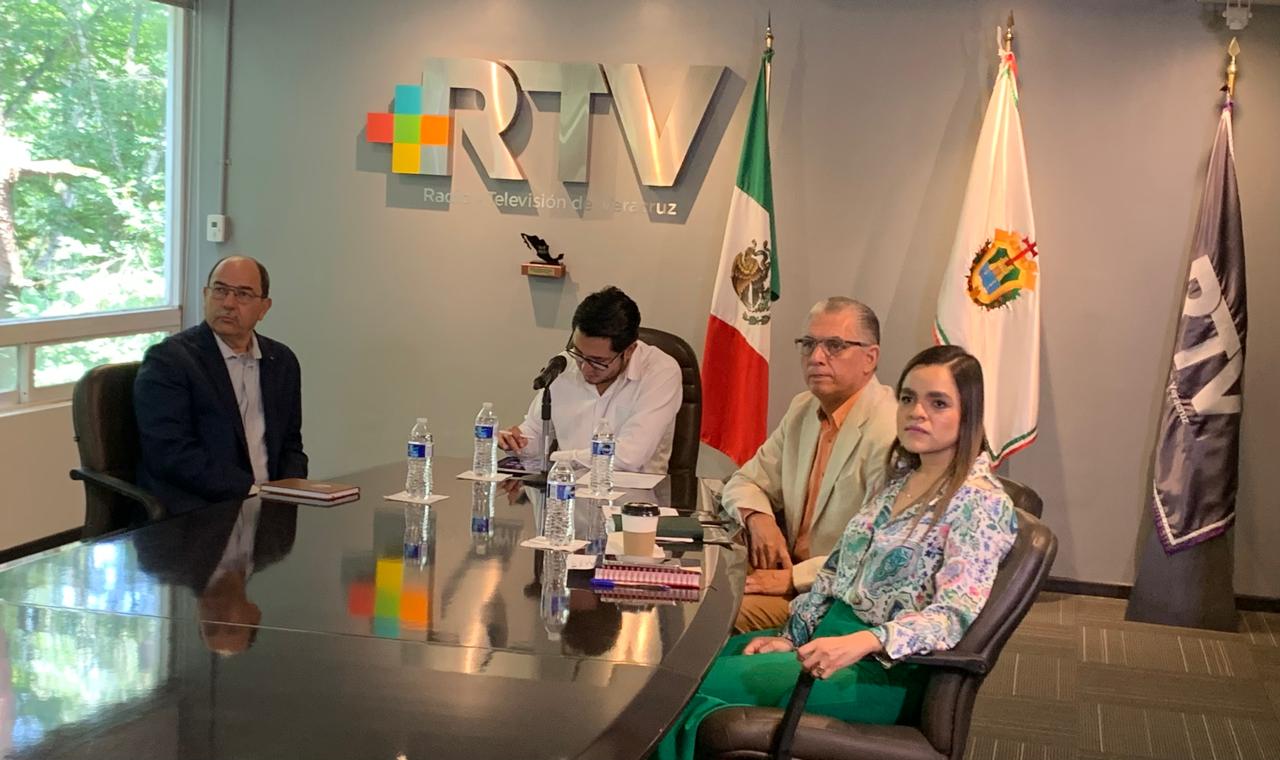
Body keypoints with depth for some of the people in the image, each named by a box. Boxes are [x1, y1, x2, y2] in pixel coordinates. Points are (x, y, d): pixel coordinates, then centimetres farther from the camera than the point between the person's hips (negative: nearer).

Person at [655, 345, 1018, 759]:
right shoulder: (899, 476, 13)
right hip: (830, 634, 8)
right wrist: (790, 636, 4)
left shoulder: (979, 501, -13)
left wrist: (862, 642, -36)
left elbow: (957, 615, -23)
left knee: (698, 684, -18)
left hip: (886, 671, -8)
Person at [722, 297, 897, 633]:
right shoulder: (803, 410, 10)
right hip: (792, 571, 8)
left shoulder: (890, 433, -20)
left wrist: (794, 577, -21)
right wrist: (758, 517, -5)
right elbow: (745, 482, 19)